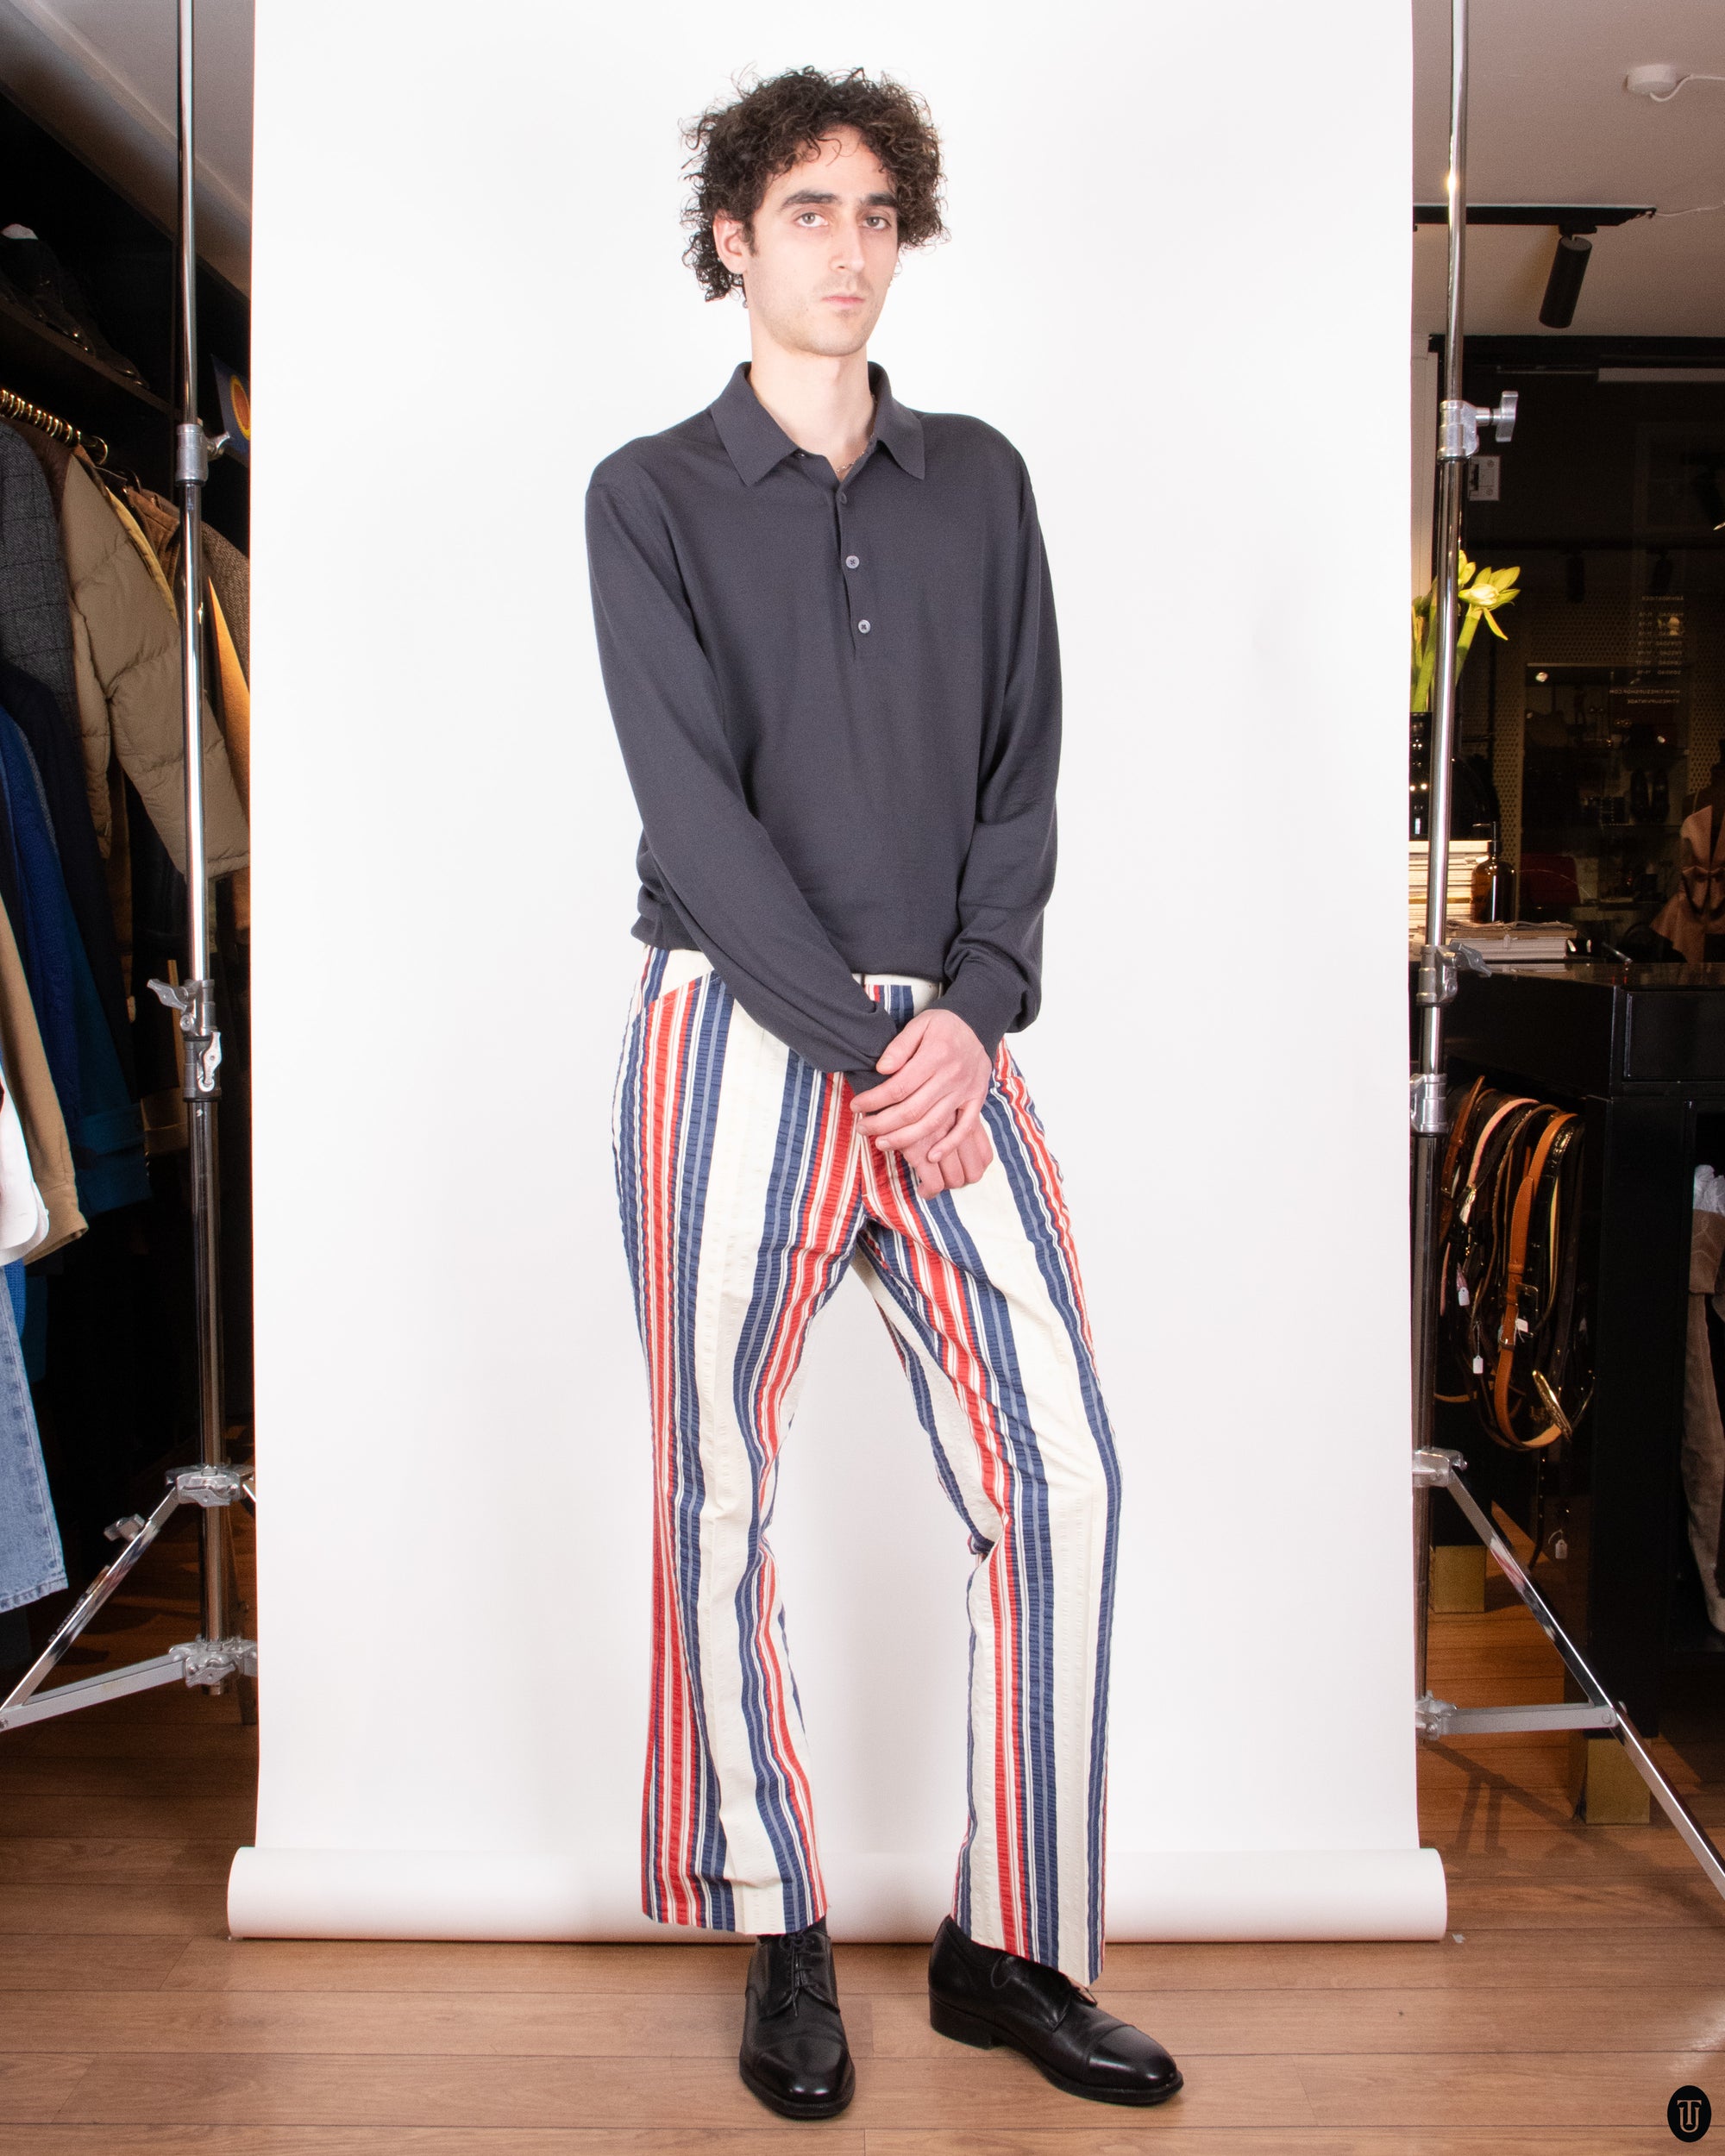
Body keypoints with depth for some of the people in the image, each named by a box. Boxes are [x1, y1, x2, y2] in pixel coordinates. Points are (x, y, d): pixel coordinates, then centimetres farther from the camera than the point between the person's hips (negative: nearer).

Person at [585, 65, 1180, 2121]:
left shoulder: (979, 483, 14)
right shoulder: (653, 497, 4)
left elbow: (1022, 776, 8)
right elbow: (696, 809, -6)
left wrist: (975, 1010, -7)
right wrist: (867, 1043, -12)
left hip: (950, 1044, 3)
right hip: (736, 1038, -2)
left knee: (1059, 1470, -4)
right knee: (721, 1497, 2)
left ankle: (1011, 1948, 10)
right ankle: (785, 1946, 19)